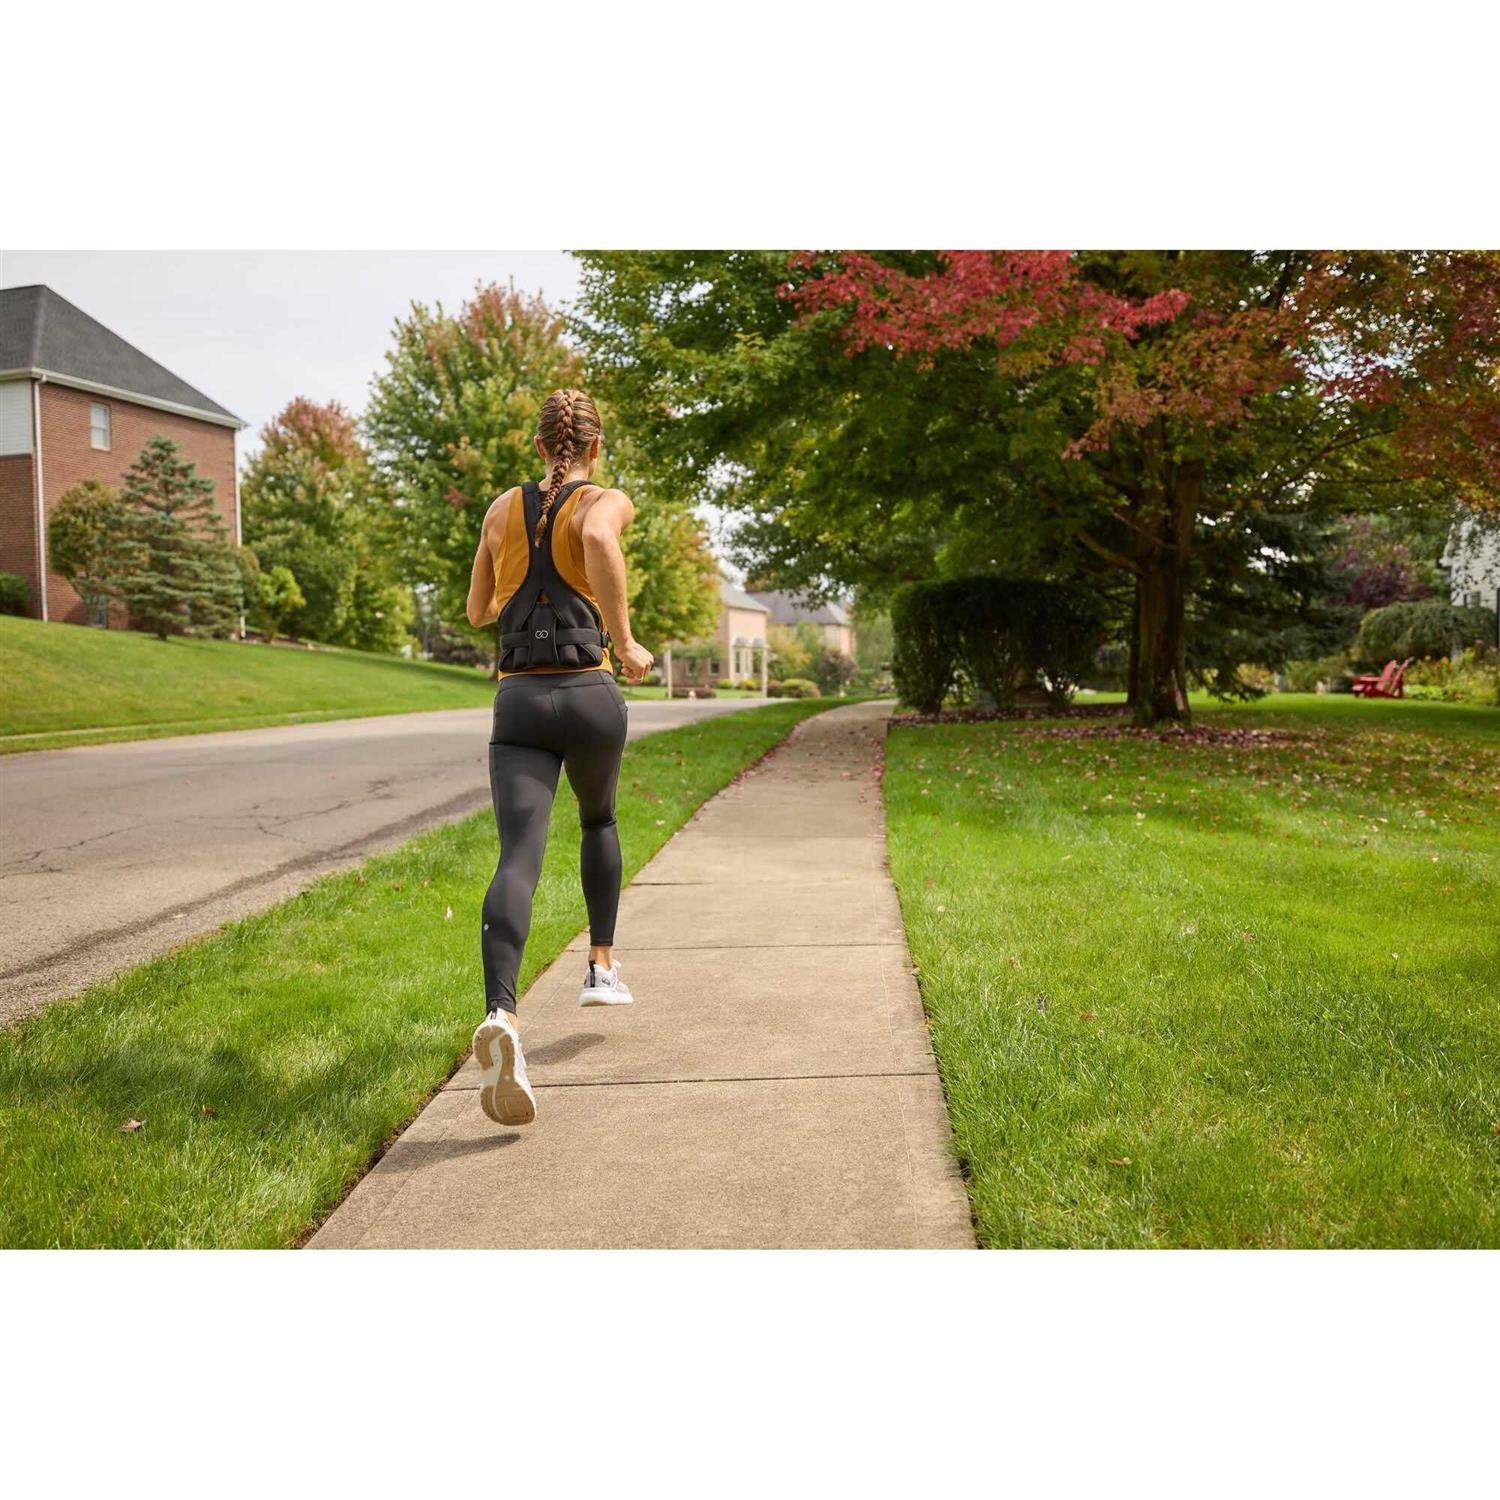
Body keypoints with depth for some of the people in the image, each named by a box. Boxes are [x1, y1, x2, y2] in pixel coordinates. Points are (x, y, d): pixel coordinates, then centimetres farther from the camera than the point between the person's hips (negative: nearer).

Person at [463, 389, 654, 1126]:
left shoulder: (502, 507, 15)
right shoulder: (607, 501, 3)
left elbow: (478, 609, 23)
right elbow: (599, 539, -24)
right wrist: (623, 641, -16)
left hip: (518, 703, 2)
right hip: (589, 695, -1)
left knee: (518, 859, -13)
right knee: (598, 818, 29)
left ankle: (501, 1016, -37)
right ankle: (601, 966, 32)